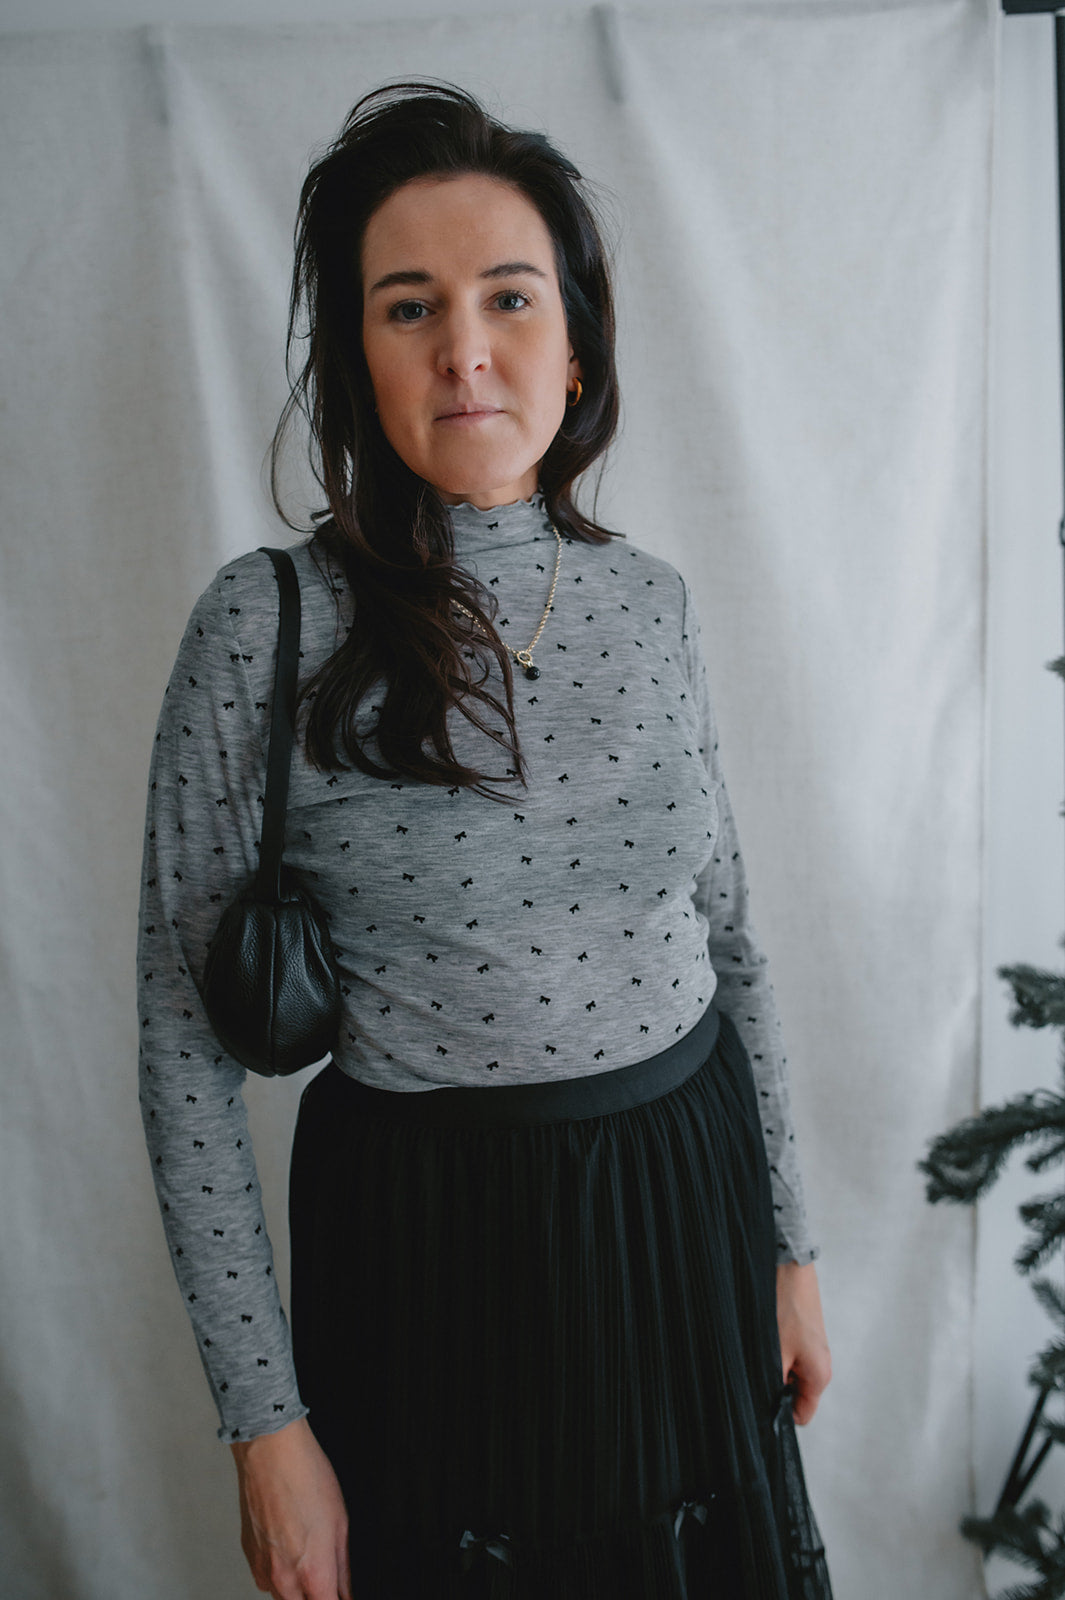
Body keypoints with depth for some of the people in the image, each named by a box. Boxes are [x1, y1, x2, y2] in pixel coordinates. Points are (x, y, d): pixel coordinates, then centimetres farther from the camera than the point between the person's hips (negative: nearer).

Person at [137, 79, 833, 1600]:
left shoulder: (649, 598, -1)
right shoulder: (266, 627, -14)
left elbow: (728, 941, 7)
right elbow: (187, 1037, -11)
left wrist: (788, 1244, 9)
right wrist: (267, 1418, -9)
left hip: (691, 1200, 4)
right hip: (432, 1241, -4)